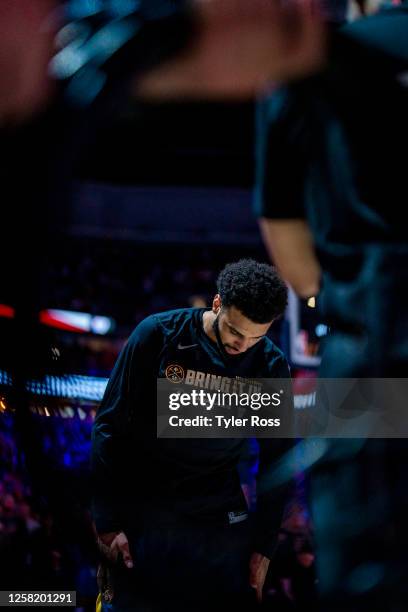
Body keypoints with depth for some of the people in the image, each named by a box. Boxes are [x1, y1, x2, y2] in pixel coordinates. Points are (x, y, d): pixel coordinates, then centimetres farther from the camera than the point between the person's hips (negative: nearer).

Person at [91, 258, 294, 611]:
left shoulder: (271, 366, -4)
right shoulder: (159, 335, -10)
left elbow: (277, 458, 4)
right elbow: (111, 427, -7)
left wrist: (265, 544, 1)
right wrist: (108, 520, -10)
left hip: (222, 518, 2)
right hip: (144, 512, -2)